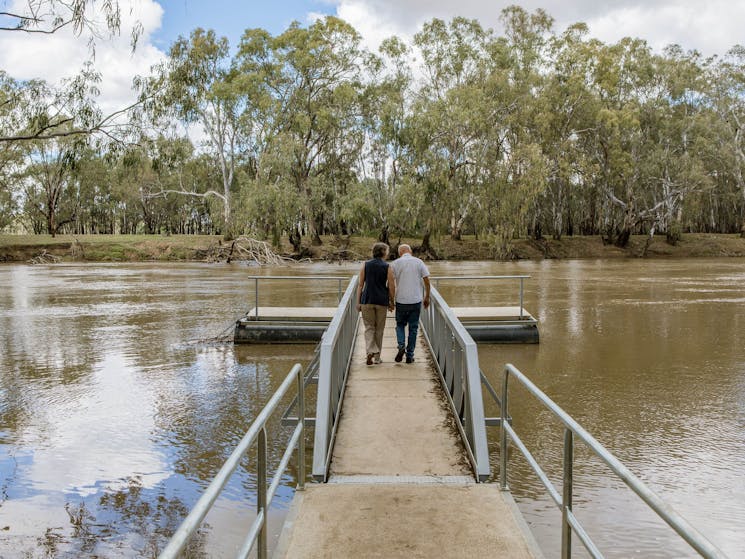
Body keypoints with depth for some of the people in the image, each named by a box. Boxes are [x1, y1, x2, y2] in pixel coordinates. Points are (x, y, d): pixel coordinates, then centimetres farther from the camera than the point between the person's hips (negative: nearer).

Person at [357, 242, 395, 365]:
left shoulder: (366, 265, 3)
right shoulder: (387, 267, -2)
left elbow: (360, 284, 2)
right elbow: (391, 287, -2)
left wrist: (358, 302, 6)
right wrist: (391, 302, 10)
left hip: (367, 300, 1)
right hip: (382, 301, -1)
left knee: (369, 327, 8)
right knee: (379, 329, 10)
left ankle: (370, 351, -14)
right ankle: (377, 357, 17)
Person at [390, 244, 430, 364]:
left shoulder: (395, 263, -1)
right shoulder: (419, 262, 2)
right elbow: (427, 281, 0)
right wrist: (427, 297, 10)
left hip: (401, 300, 0)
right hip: (416, 300, 1)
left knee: (400, 324, 17)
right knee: (413, 327, 8)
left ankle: (401, 345, -7)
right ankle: (410, 355, 10)